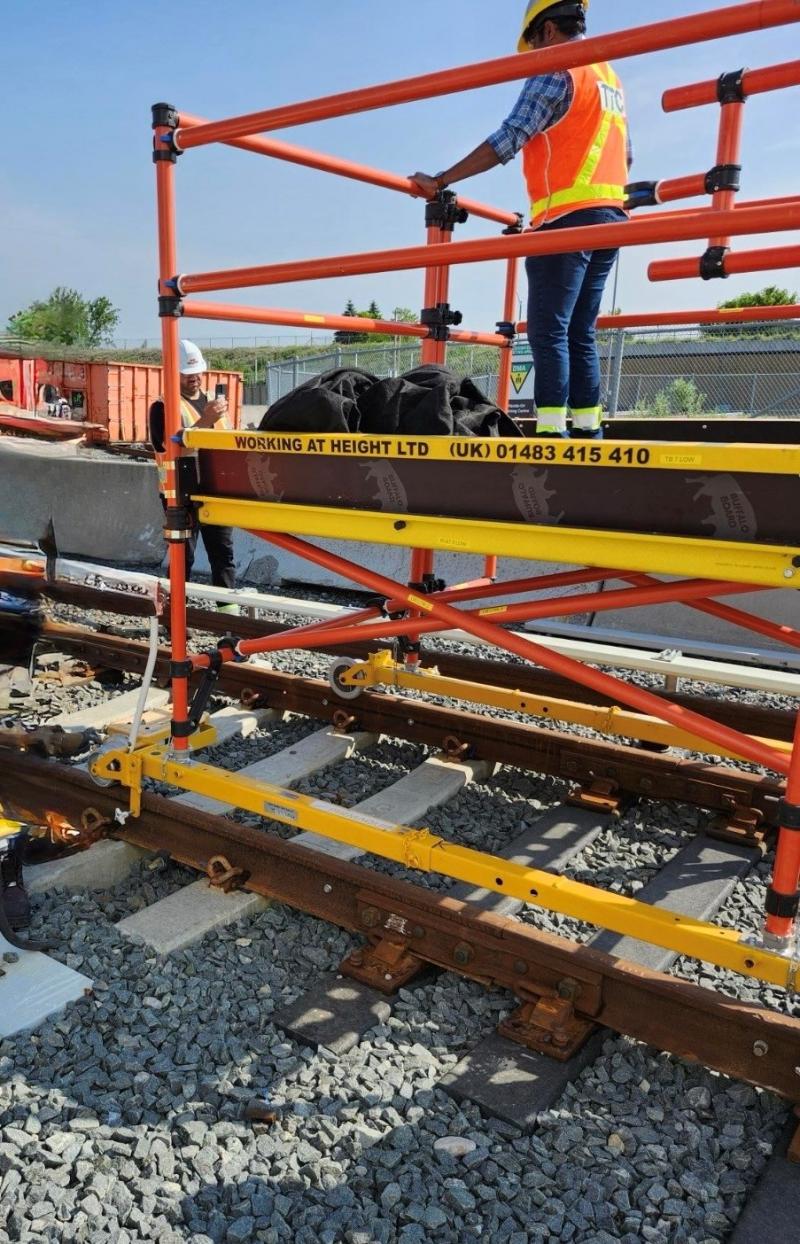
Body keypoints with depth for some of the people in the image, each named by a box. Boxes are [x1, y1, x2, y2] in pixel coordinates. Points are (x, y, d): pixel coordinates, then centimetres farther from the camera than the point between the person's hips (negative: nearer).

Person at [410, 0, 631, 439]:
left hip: (567, 217, -8)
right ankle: (587, 428, 3)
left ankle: (551, 428, -18)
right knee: (580, 333, 7)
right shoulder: (611, 79, 23)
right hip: (610, 216, 8)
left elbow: (509, 139, -12)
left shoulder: (557, 70, -3)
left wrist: (440, 181, -12)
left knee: (549, 330, -11)